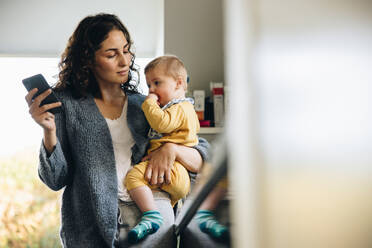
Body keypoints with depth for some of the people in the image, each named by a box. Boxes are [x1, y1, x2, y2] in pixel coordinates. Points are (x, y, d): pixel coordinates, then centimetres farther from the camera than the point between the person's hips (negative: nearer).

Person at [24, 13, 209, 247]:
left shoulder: (144, 106, 17)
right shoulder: (67, 103, 11)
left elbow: (203, 159, 18)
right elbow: (56, 180, 6)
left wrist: (171, 149, -2)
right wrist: (49, 131, -8)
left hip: (153, 217, 3)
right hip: (92, 228, -2)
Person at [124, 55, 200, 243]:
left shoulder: (179, 108, -9)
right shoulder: (187, 108, 24)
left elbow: (161, 123, -27)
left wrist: (149, 103, -13)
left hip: (171, 168, -11)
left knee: (134, 176, -27)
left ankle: (151, 216, -37)